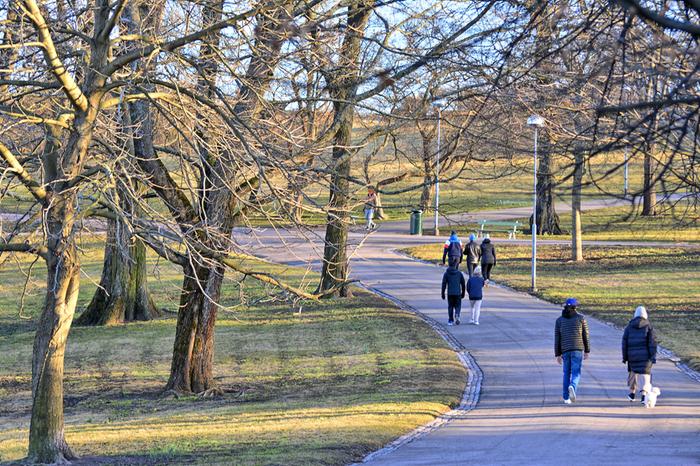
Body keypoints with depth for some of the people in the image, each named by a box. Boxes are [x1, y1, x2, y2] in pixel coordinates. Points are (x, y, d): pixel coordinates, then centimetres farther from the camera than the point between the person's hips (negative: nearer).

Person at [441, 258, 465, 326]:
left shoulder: (446, 273, -1)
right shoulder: (459, 273, 0)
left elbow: (444, 284, -2)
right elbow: (463, 284, 5)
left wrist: (443, 294, 4)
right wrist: (463, 293, 16)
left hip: (450, 293, 0)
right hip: (458, 293, 0)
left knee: (450, 307, 11)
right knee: (457, 306, 8)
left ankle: (450, 321, 11)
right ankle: (457, 316, -19)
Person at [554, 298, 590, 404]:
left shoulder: (559, 320, 5)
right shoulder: (580, 318, 1)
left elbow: (557, 339, 3)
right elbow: (585, 336, 2)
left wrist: (558, 355, 7)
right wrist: (587, 351, 9)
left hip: (565, 350, 2)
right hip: (578, 349, -2)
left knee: (567, 373, 14)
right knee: (576, 373, -2)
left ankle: (566, 398, 14)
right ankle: (572, 387, -34)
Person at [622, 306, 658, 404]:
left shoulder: (629, 327, 5)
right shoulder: (648, 326, -2)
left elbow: (624, 342, 4)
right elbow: (652, 342, -6)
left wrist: (624, 356, 9)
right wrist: (653, 356, -3)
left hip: (632, 355, 2)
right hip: (645, 355, -2)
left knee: (633, 372, 20)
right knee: (644, 374, -4)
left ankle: (632, 393, 29)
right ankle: (644, 393, -20)